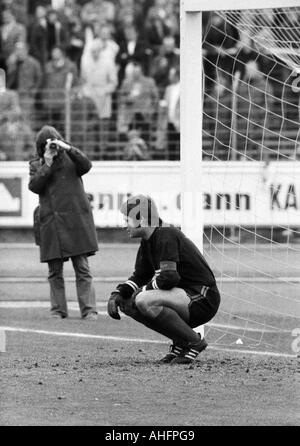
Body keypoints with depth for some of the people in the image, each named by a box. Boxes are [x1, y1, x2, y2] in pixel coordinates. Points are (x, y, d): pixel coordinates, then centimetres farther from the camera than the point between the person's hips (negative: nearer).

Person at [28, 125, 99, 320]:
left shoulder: (70, 159, 8)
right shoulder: (36, 165, 12)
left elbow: (86, 165, -11)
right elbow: (34, 186, -3)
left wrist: (68, 149, -18)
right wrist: (47, 164, -9)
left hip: (76, 221, -2)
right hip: (50, 222, 2)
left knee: (82, 268, -5)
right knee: (55, 271, 4)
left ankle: (89, 310, -5)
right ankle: (58, 310, 11)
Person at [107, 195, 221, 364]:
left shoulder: (166, 236, -17)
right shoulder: (147, 243, 13)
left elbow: (169, 277, -27)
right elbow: (139, 277, 21)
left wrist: (144, 290, -12)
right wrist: (117, 294, 3)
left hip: (203, 300, -10)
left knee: (144, 301, -29)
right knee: (127, 303, 5)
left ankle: (194, 341, -15)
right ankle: (180, 343, 6)